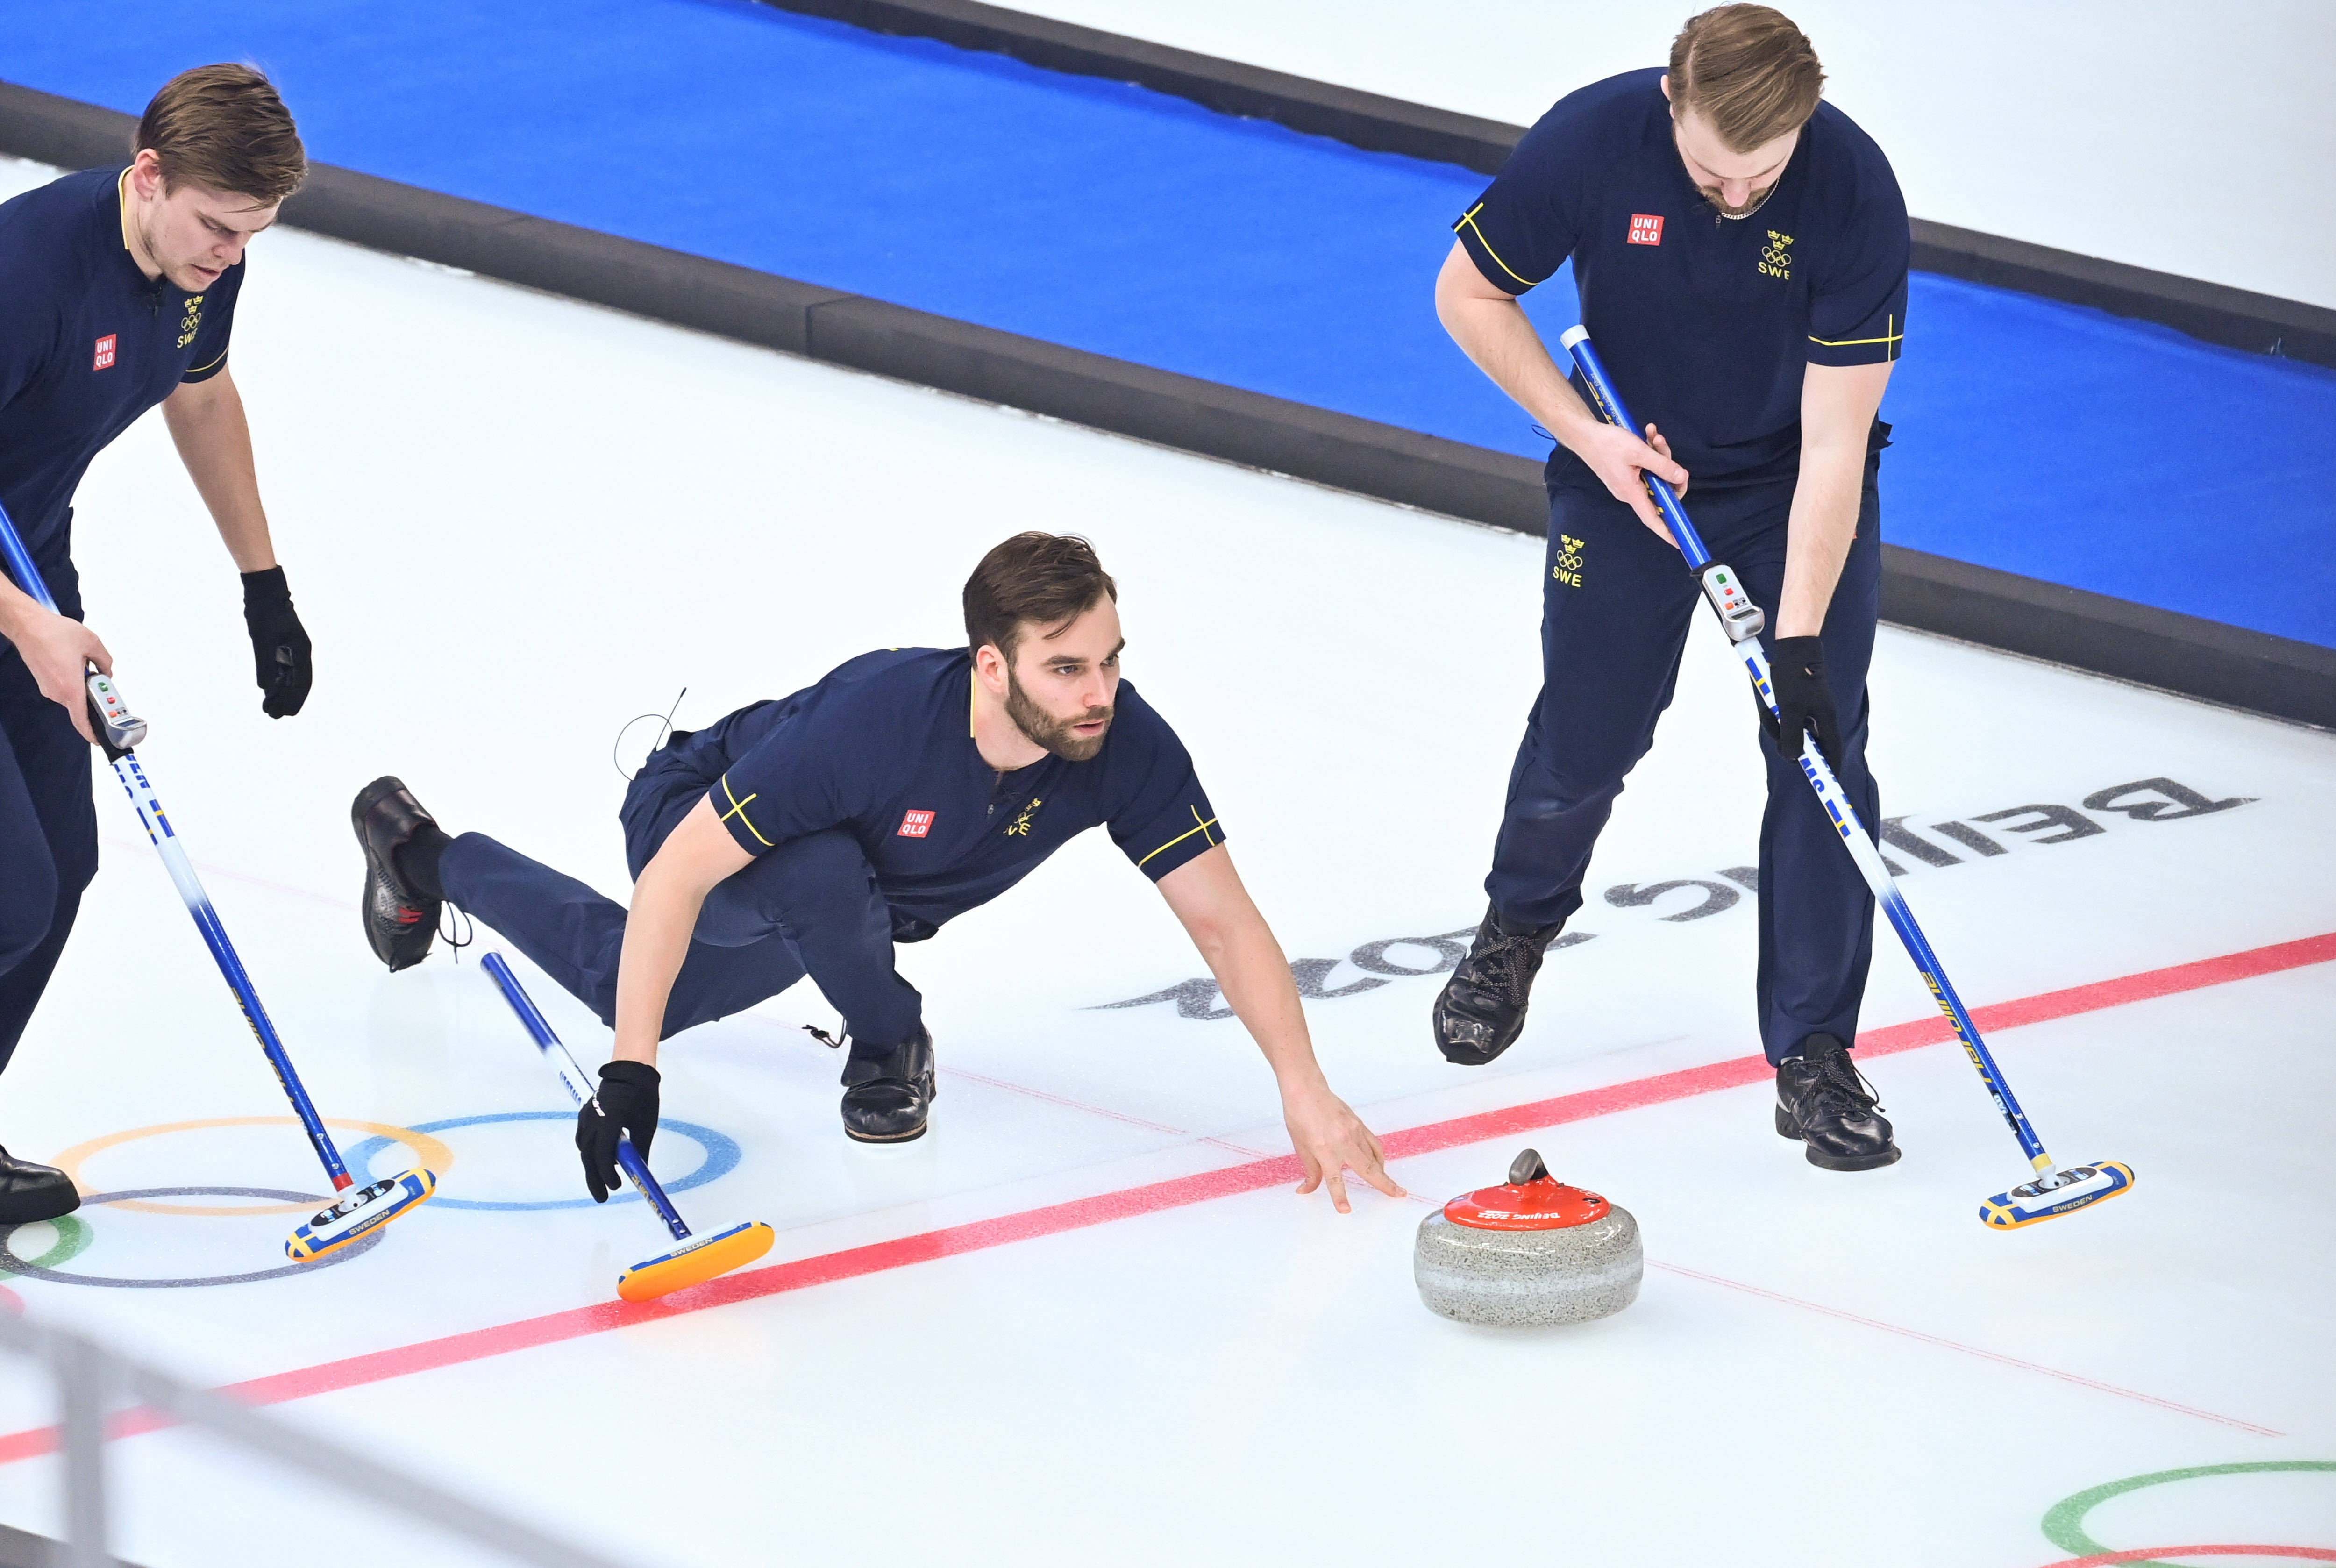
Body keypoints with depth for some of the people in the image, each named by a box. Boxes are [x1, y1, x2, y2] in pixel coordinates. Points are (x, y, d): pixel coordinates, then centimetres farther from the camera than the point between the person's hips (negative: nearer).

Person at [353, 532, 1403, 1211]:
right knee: (822, 873, -41)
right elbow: (677, 876, -39)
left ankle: (424, 854, 57)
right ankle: (887, 1044, -7)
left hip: (839, 896, 6)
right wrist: (632, 1071, -42)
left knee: (632, 985, 30)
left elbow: (1223, 919, -26)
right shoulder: (873, 720, -46)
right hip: (696, 830, -6)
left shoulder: (1126, 748, -33)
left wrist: (1308, 1096, -36)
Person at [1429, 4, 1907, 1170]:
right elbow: (1469, 295, -10)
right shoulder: (1593, 139, -27)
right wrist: (1587, 437, -16)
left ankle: (1812, 1057, -2)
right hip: (1629, 467, 1)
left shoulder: (1855, 189, -30)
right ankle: (1519, 925, 40)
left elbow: (1833, 442, -28)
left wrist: (1801, 639, -31)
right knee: (1585, 739, 7)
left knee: (1821, 748, -11)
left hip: (1801, 484, -1)